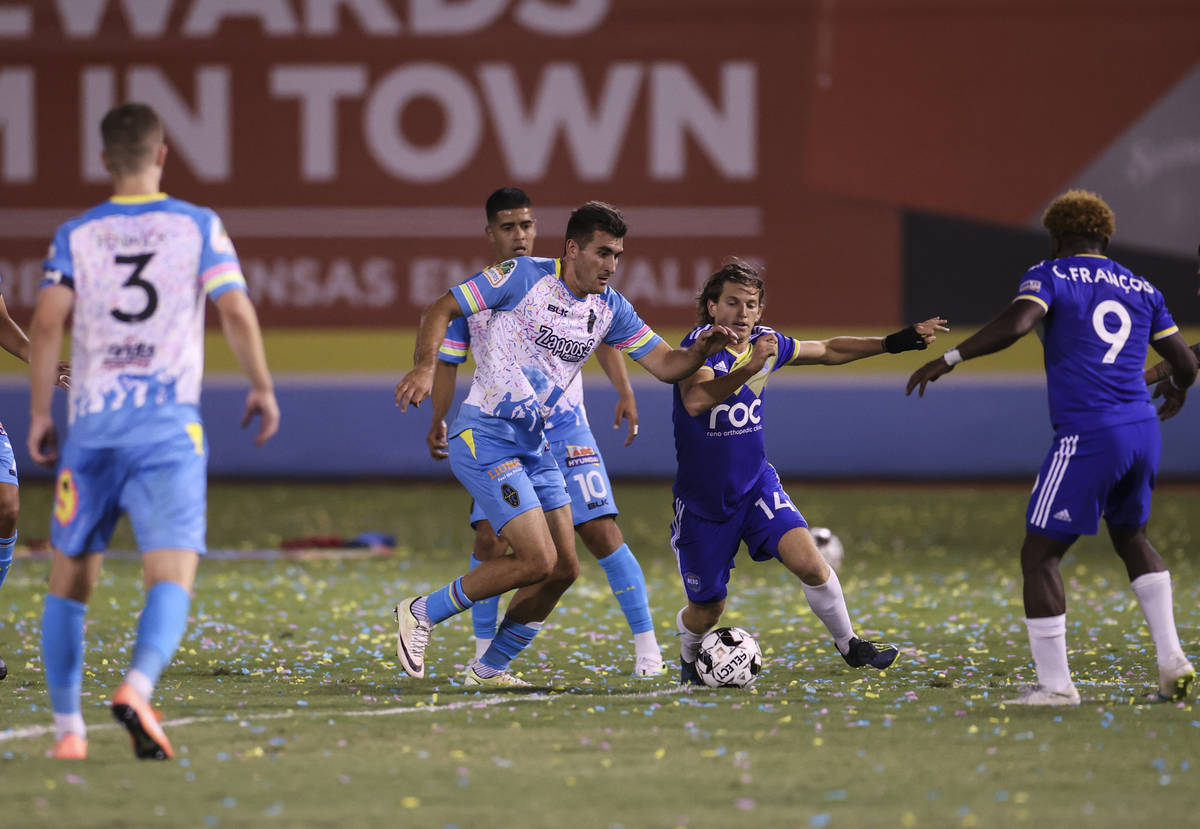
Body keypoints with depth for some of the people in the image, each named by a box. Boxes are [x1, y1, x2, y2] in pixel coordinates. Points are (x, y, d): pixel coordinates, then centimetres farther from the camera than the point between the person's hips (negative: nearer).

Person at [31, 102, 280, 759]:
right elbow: (237, 313, -4)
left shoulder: (75, 235, 6)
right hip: (170, 426, -2)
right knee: (171, 575, -8)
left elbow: (47, 321, -4)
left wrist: (39, 414, 3)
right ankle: (138, 686, -35)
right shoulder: (198, 226, 4)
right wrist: (262, 387, 9)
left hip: (92, 423, 2)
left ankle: (67, 728, 14)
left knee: (71, 577, 14)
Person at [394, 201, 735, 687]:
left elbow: (665, 364, 6)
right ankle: (422, 614, 0)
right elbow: (440, 311, -8)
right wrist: (425, 367, -25)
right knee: (537, 560, -16)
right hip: (484, 438, -8)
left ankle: (489, 670, 21)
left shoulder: (611, 309, 7)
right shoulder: (524, 277, -11)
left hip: (533, 444, 8)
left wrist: (703, 348, -15)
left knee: (562, 569, 6)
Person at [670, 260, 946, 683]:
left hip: (756, 485, 4)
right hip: (701, 501, -4)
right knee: (707, 611, 7)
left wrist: (894, 343, 10)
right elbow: (695, 400, -42)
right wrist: (750, 368, -55)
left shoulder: (764, 343, -3)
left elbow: (828, 351, 15)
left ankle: (849, 644, 1)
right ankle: (690, 657, 40)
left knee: (808, 561, -19)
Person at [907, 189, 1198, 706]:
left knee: (1040, 554, 3)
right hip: (1143, 430, 6)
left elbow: (1015, 324, -18)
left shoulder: (1050, 276, 2)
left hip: (1086, 435, -6)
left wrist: (947, 359, -13)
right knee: (1130, 536, 28)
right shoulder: (1140, 288, 16)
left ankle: (1055, 683, -1)